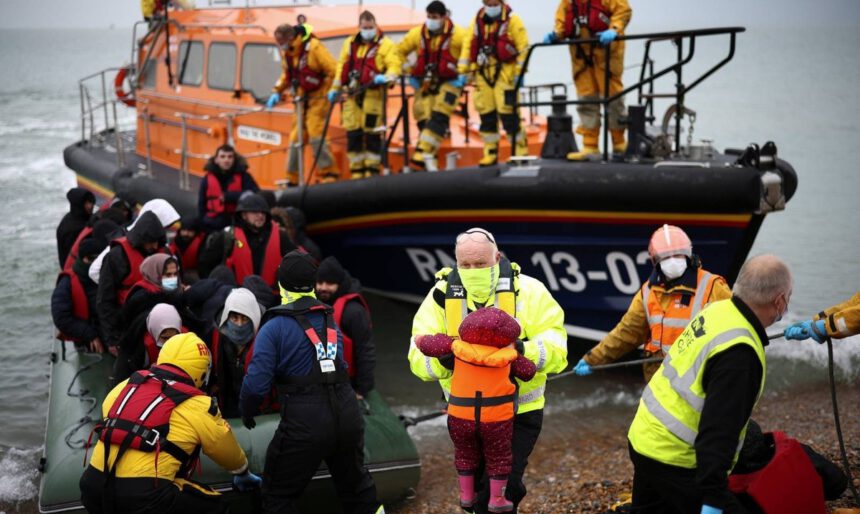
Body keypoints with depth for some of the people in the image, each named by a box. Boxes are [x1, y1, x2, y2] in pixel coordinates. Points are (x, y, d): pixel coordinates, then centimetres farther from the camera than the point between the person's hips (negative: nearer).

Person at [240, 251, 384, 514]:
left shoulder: (274, 327, -8)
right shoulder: (331, 320, 10)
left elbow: (257, 381, -12)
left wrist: (247, 412, 6)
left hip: (304, 423, -5)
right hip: (348, 416, 5)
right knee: (355, 482, 26)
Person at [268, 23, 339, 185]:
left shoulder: (314, 47, -18)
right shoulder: (286, 52, 5)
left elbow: (334, 71, -18)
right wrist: (277, 92, 9)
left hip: (318, 97, -7)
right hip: (301, 99, 7)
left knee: (315, 132, -18)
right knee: (296, 136, 5)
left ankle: (329, 173, -10)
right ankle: (292, 178, 12)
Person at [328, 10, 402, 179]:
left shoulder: (385, 44, -1)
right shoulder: (350, 43, 14)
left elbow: (394, 65, -11)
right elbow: (341, 66, 19)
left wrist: (386, 77, -31)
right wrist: (335, 88, 17)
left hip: (373, 94, -4)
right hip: (352, 94, 4)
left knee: (372, 133, -7)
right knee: (353, 133, 3)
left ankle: (372, 171, 2)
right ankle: (356, 171, 12)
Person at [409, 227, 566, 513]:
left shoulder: (528, 291, -13)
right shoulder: (442, 295, -7)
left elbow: (555, 351, -18)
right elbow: (418, 358, -13)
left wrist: (523, 350, -38)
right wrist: (442, 358, -35)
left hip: (519, 412, -3)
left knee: (503, 487, -13)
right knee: (477, 487, 19)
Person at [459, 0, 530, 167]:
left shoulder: (512, 20, -5)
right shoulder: (477, 21, 10)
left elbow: (523, 47, -8)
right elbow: (468, 45, 12)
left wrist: (519, 73, -12)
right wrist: (463, 70, 7)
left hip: (504, 73, -5)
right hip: (483, 73, 5)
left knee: (507, 112, -9)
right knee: (486, 114, 6)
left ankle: (520, 151, 2)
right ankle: (490, 153, 15)